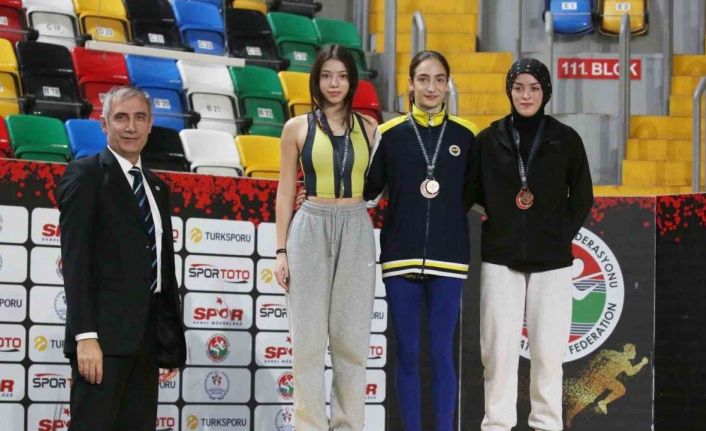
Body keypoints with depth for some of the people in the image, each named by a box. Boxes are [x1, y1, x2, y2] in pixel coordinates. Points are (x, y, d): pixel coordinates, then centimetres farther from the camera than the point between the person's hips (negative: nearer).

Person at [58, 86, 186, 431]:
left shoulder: (156, 187, 20)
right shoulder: (85, 175, -2)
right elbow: (75, 259, -10)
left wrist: (172, 343, 14)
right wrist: (85, 336, -19)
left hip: (147, 335, 7)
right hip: (105, 332, -7)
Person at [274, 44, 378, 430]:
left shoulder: (369, 128, 8)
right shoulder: (297, 128, 5)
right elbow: (286, 192, 6)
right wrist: (281, 249, 1)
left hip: (357, 232, 1)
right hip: (310, 229, -1)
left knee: (352, 337, 3)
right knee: (309, 337, 0)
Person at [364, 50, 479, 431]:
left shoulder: (466, 135, 3)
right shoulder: (390, 134, 2)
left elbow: (471, 193, 13)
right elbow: (367, 188, 4)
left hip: (448, 259, 0)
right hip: (401, 257, 0)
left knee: (442, 353, 2)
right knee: (406, 353, 5)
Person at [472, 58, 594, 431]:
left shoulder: (565, 139, 3)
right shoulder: (489, 139, 4)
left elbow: (582, 198, 8)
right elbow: (474, 194, 12)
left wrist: (562, 236, 1)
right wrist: (493, 229, 4)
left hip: (551, 261, 0)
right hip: (500, 260, 0)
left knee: (548, 348, 0)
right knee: (499, 347, -2)